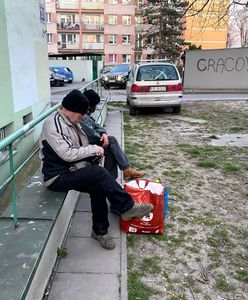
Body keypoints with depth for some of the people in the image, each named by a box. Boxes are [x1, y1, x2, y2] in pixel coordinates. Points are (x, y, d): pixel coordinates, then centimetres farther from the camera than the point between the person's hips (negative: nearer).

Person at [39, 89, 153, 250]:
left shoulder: (71, 122, 10)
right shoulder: (53, 124, -19)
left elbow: (80, 146, 20)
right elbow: (67, 154, -26)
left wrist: (94, 153, 0)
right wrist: (94, 149, -17)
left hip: (70, 170, 9)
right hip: (57, 177, -8)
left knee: (98, 186, -16)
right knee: (99, 173, -25)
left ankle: (100, 230, -1)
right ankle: (128, 208, -10)